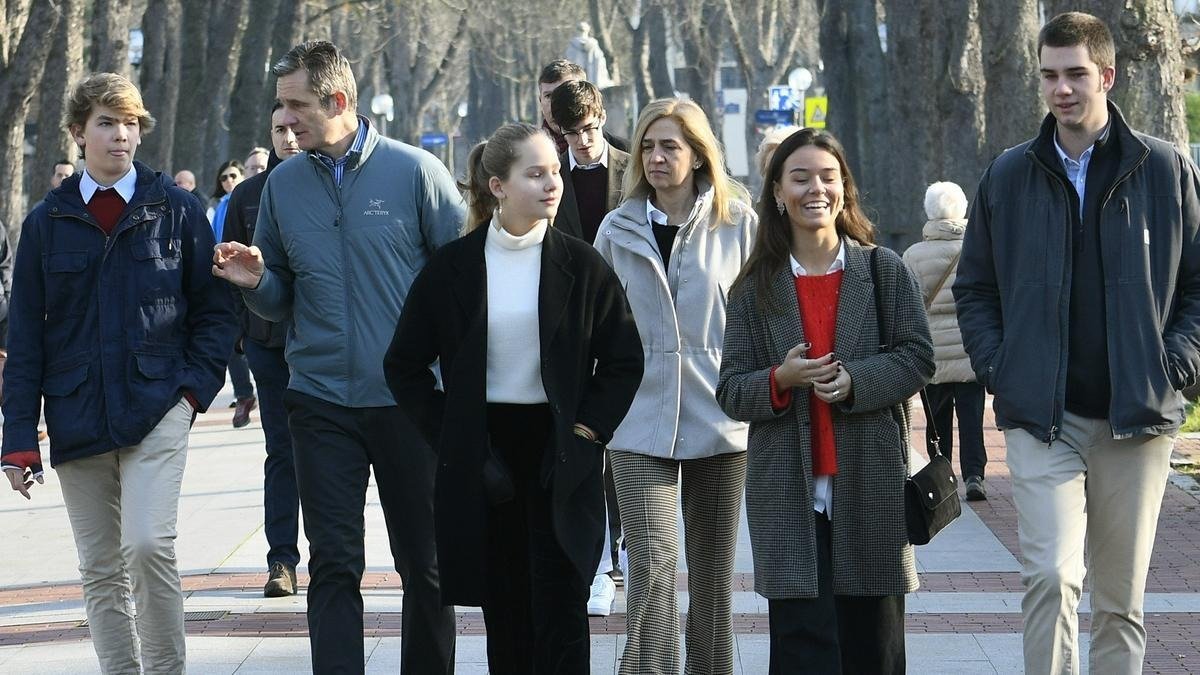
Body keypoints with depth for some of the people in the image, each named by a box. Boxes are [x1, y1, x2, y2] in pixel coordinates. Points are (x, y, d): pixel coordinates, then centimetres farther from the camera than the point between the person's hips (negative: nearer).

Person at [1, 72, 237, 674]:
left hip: (157, 410, -2)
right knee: (100, 572, 5)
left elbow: (215, 309, 9)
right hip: (77, 417, 3)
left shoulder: (176, 208, 4)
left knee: (148, 544, -18)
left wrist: (196, 386, -5)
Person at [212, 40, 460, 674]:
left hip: (410, 400, -2)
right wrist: (256, 281, -9)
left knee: (424, 562, 8)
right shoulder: (284, 183, 6)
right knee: (333, 565, -1)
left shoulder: (415, 171, -5)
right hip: (321, 401, 2)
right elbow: (281, 301, 14)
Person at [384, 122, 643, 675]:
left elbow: (624, 360, 5)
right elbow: (405, 365, 6)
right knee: (504, 609, 7)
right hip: (483, 453, 1)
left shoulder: (580, 265, -1)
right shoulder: (452, 268, 0)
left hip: (558, 449, -1)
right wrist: (450, 438, -3)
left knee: (560, 606, -6)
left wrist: (585, 434, -5)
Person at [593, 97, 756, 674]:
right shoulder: (618, 229, 6)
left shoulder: (738, 223, 1)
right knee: (651, 560, -14)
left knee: (713, 568, 9)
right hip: (639, 422, 0)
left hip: (719, 418, 0)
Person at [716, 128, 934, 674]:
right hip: (788, 491, 0)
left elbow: (917, 358, 0)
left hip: (871, 485, 0)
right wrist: (781, 379, -16)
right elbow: (731, 391, 4)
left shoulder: (883, 270, 5)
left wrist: (857, 380, -17)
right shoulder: (756, 287, 6)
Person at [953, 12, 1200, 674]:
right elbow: (973, 288, 14)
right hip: (1041, 418, 0)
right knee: (1052, 576, -17)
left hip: (1136, 419, 0)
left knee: (1121, 600, 8)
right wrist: (998, 368, 1)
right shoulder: (1009, 175, 7)